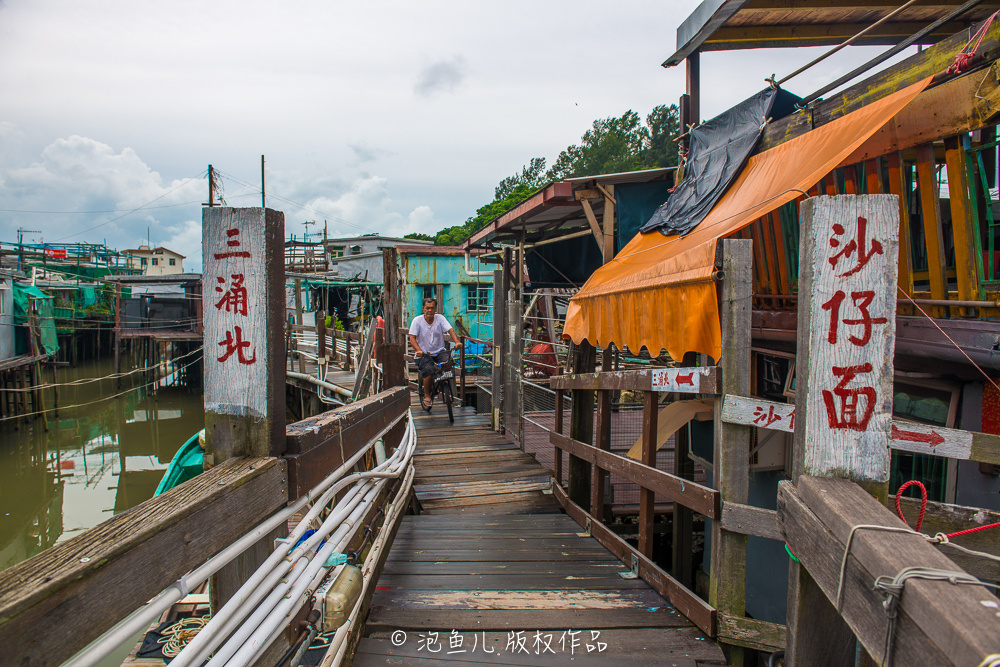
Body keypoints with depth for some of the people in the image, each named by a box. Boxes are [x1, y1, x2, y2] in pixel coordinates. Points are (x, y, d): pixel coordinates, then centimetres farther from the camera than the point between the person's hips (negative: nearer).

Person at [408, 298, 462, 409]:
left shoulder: (440, 318, 1)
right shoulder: (417, 320, -4)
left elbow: (450, 330, -10)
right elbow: (412, 338, -12)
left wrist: (456, 342, -31)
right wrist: (419, 350, -31)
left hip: (439, 352, 2)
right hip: (423, 354, -2)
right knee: (429, 370, -27)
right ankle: (427, 395, -2)